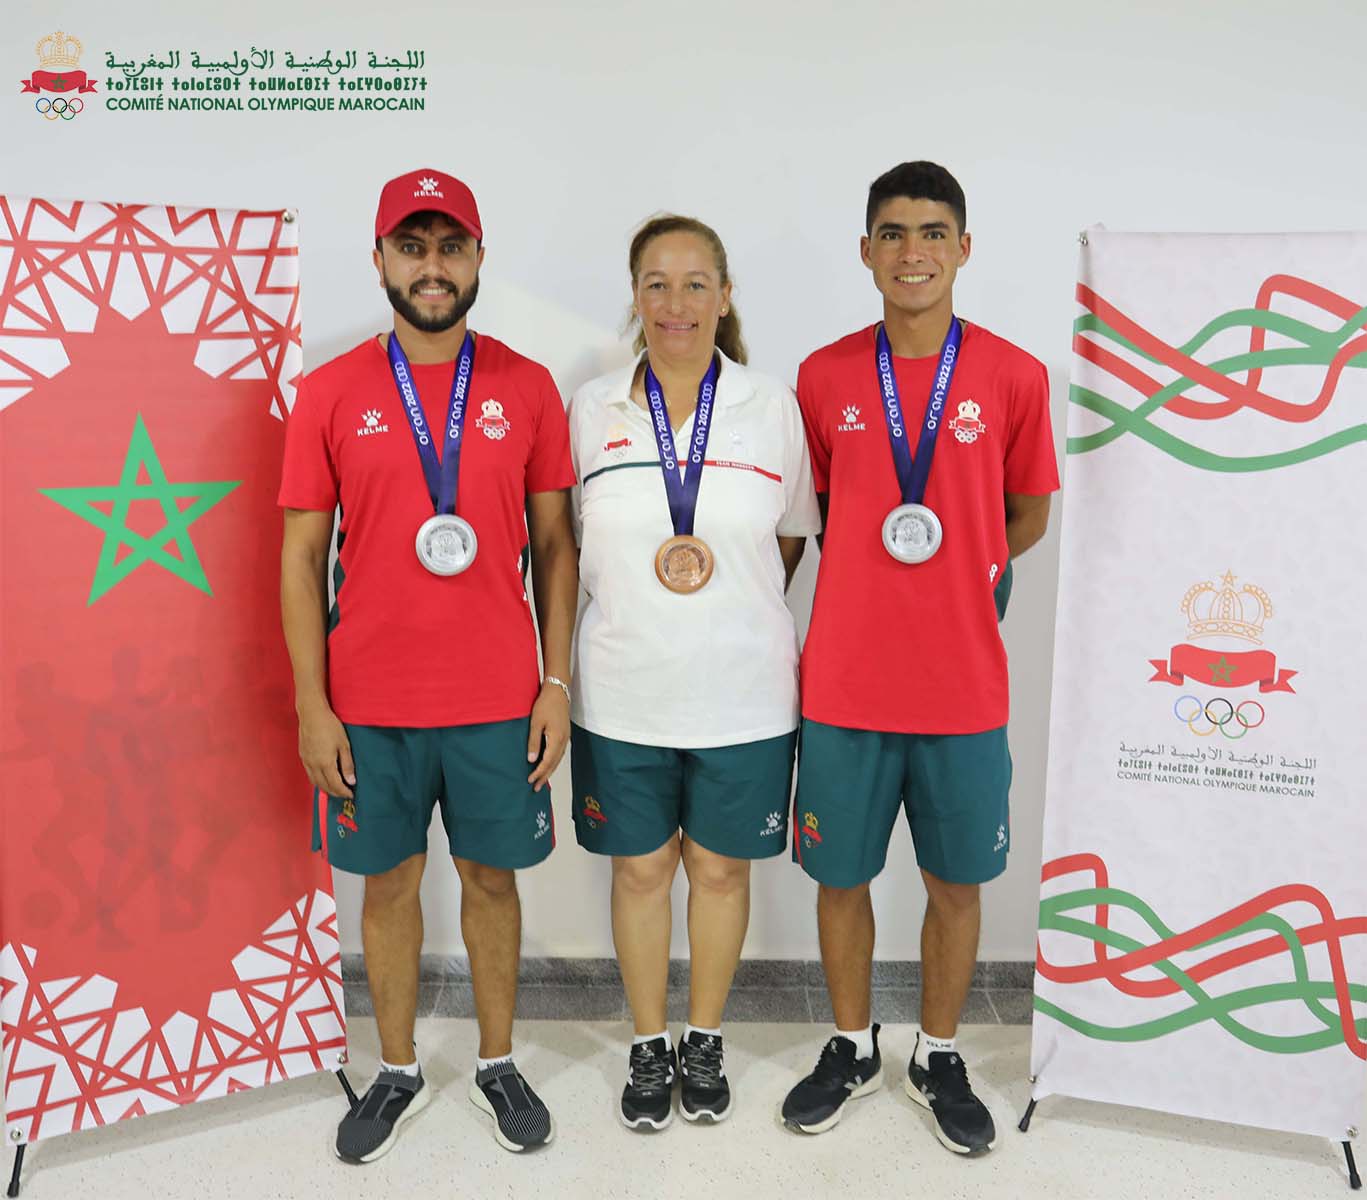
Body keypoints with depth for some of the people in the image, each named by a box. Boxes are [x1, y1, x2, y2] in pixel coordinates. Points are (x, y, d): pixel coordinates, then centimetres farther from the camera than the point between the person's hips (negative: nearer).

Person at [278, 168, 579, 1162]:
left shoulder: (528, 388, 0)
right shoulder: (331, 393, -1)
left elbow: (555, 545, 3)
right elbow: (302, 557, 0)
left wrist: (557, 682, -2)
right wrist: (312, 706, -4)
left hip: (498, 701, 0)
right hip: (369, 704, 0)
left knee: (491, 878, 12)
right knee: (389, 881, 13)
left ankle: (499, 1062, 32)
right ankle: (399, 1073, 32)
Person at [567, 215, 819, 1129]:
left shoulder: (773, 407, -2)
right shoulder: (593, 409, 0)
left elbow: (792, 537, 9)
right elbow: (577, 543, 9)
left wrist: (735, 614, 2)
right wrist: (636, 604, 3)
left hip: (742, 691, 0)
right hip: (623, 689, 1)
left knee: (720, 867, 12)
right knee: (640, 870, 12)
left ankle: (706, 1041, 34)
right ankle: (650, 1046, 33)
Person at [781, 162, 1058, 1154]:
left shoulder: (1015, 376, -2)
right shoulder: (824, 377, 1)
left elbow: (1027, 517, 9)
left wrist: (966, 576, -2)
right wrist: (868, 575, 1)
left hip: (963, 688, 0)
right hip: (844, 683, 1)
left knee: (956, 883, 12)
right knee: (841, 878, 12)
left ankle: (940, 1057, 35)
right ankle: (852, 1048, 36)